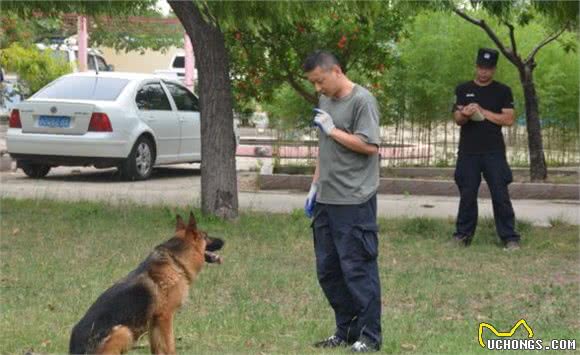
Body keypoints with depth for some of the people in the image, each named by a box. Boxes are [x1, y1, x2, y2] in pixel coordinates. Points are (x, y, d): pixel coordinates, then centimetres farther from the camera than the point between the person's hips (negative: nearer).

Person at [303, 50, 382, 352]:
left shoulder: (361, 100, -10)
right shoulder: (326, 101, 15)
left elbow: (369, 146, -17)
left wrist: (332, 129, -14)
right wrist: (315, 186, 19)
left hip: (354, 202, -8)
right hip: (326, 201, 8)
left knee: (357, 269, -4)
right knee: (328, 270, 11)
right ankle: (345, 331, 21)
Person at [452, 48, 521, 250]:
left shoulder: (502, 91, 6)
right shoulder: (463, 90, 10)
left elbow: (509, 119, -3)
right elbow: (457, 119, 2)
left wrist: (482, 112, -10)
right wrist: (465, 115, -22)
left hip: (494, 152, -1)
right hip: (468, 152, 1)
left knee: (501, 196, -4)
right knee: (467, 195, 4)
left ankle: (510, 237, -2)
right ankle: (463, 235, 13)